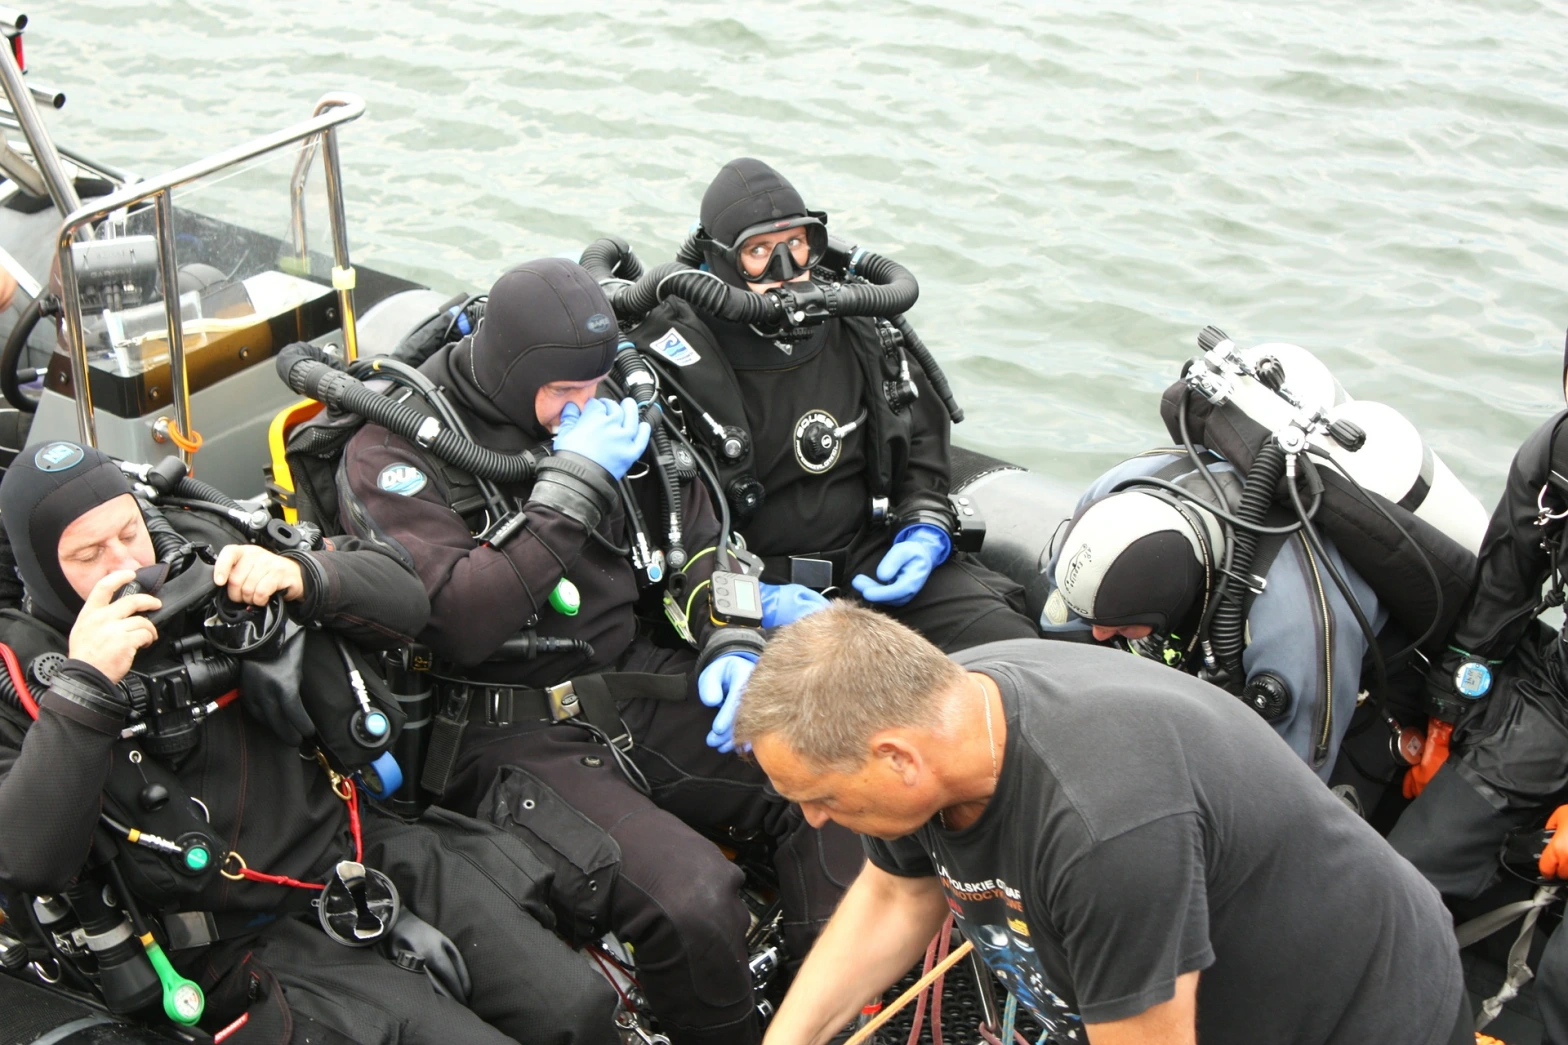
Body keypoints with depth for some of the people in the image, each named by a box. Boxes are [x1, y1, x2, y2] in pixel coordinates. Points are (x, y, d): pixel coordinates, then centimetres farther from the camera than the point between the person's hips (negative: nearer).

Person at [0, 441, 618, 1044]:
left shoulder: (210, 583, 7)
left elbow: (403, 604, 6)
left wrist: (302, 578, -15)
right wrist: (84, 685, -24)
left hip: (366, 857, 5)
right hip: (247, 943, -4)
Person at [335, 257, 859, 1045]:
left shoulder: (608, 415, 8)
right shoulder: (395, 451, -9)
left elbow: (696, 544, 16)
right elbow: (457, 623, -22)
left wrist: (732, 646, -2)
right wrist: (573, 486, -21)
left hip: (632, 685, 6)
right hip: (511, 736, -6)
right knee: (692, 904, -28)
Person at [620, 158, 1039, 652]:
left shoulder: (856, 331, 8)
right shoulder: (677, 354, -8)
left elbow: (924, 443, 19)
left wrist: (925, 535, 2)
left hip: (871, 554, 5)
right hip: (752, 572, -5)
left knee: (1010, 641, -14)